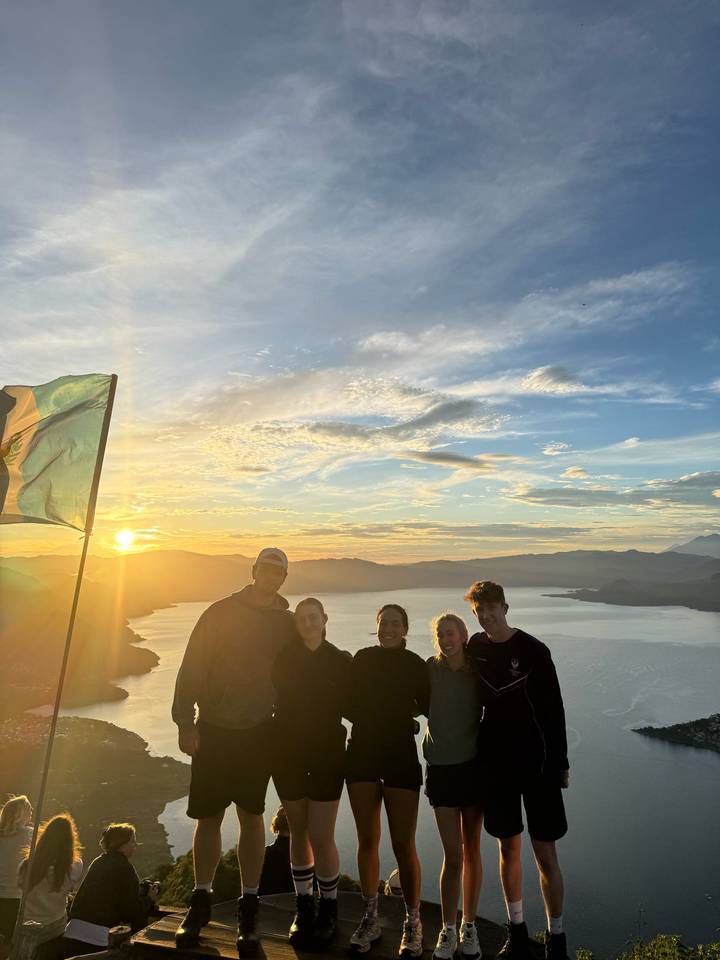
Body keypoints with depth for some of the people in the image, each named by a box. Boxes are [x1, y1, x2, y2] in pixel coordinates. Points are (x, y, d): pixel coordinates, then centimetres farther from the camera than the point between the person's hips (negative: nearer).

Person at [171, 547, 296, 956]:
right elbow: (192, 668, -3)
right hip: (212, 730, 0)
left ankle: (249, 906, 26)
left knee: (251, 816, 9)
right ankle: (201, 902, 31)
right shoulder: (221, 613, -2)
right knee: (208, 816, 10)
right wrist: (185, 722, -8)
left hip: (258, 733, 1)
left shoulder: (287, 623, 2)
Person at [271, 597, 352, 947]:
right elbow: (270, 698, 0)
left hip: (327, 756, -2)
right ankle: (304, 908, 32)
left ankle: (328, 909, 24)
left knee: (321, 839, 1)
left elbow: (351, 708, 0)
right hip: (288, 754, 2)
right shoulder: (284, 658, -4)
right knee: (298, 834, 14)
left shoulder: (341, 662, -6)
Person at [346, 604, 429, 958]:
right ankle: (370, 919, 28)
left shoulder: (415, 665, -3)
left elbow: (428, 708, 3)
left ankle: (413, 924, 20)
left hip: (401, 757, -2)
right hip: (362, 754, 2)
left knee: (403, 845, 1)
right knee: (367, 840, 12)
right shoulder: (362, 659, 2)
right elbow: (350, 704, 6)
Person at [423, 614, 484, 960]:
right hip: (440, 768, -1)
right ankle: (447, 930, 20)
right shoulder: (431, 669, -8)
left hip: (473, 765, 1)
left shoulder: (477, 673, -5)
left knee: (471, 850, 12)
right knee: (452, 854, 2)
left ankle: (469, 926, 29)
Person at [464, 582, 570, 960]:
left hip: (537, 762, -3)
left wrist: (560, 763, -4)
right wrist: (475, 751, 6)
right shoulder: (475, 647, -1)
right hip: (495, 762, 4)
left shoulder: (533, 651, -13)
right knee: (508, 848, 15)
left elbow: (554, 709, -7)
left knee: (545, 852, 3)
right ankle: (516, 929, 32)